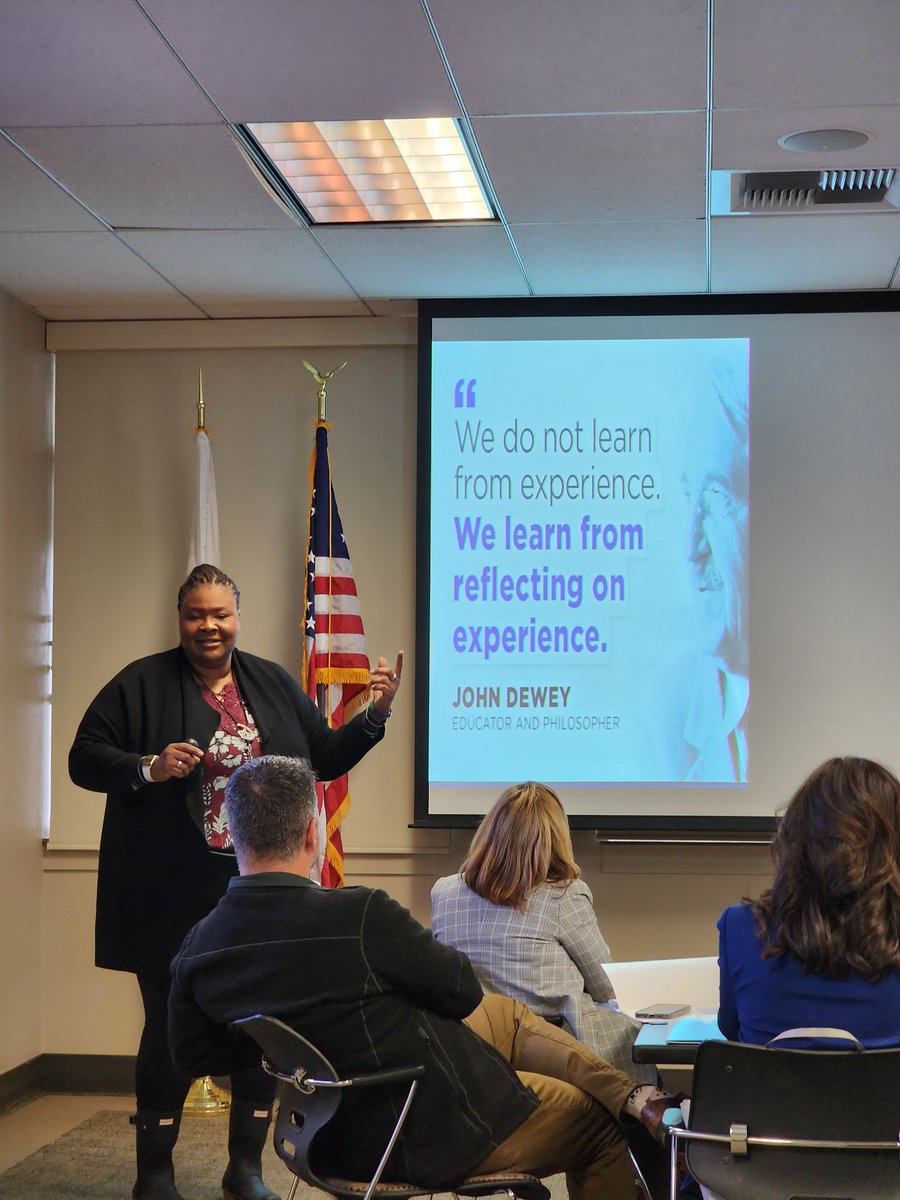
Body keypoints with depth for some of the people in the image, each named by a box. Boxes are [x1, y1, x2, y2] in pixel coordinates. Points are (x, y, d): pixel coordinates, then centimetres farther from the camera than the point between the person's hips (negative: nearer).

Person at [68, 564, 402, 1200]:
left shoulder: (275, 686, 13)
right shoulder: (142, 684, -1)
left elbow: (324, 759, 18)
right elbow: (84, 758, -3)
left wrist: (376, 715, 5)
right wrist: (148, 768, -19)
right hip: (171, 896, -3)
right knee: (171, 1024, 1)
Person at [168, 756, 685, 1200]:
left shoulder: (196, 949, -10)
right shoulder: (361, 915, -30)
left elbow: (192, 1054, 6)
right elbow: (463, 993, -15)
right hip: (442, 1128, -8)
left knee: (508, 1012, 26)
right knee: (599, 1125, 15)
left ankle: (633, 1097, 27)